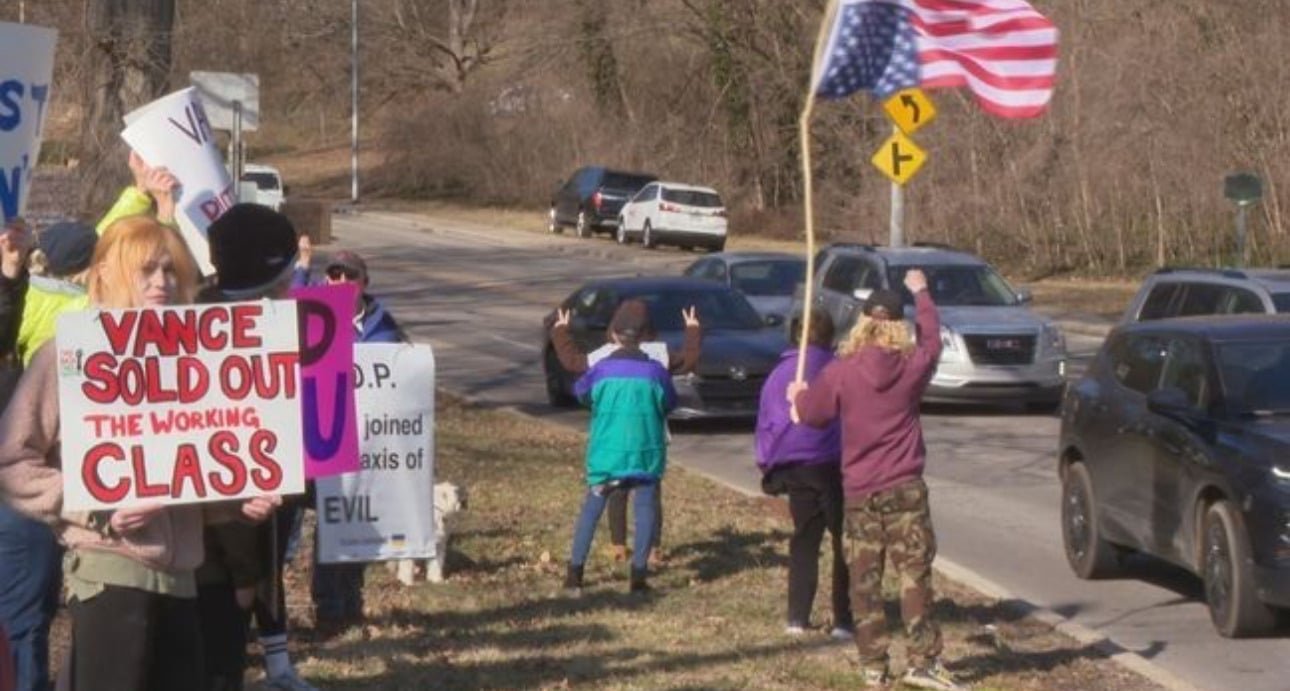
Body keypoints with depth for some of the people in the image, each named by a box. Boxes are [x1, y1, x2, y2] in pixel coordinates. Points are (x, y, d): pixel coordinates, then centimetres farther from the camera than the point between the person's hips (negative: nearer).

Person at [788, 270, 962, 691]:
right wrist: (920, 293, 33)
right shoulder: (912, 366, -4)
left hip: (859, 492, 1)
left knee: (865, 580, 7)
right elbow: (931, 337, 17)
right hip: (904, 488, -1)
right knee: (915, 573, 0)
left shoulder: (841, 372, -7)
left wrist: (799, 395, 24)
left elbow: (810, 414, 1)